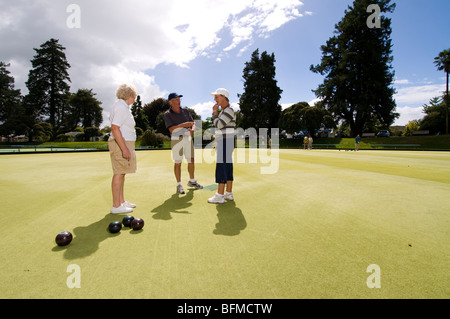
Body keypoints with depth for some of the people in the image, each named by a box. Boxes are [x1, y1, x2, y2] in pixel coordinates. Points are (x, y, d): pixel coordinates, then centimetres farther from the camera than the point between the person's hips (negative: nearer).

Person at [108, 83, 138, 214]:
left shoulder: (122, 105, 17)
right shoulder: (121, 107, -14)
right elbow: (114, 128, -22)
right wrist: (124, 148, -26)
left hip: (123, 143, 10)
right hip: (121, 144, -10)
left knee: (121, 173, 14)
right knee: (119, 173, -7)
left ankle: (121, 201, 23)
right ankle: (116, 206, -2)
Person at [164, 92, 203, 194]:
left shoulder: (185, 111, 10)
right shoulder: (167, 114, -4)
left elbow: (193, 123, 9)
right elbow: (171, 129, -14)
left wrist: (192, 129, -14)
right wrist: (183, 125, -23)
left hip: (188, 137, 5)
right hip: (176, 139, -4)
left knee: (191, 160, 8)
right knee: (178, 162, -1)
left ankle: (192, 181, 26)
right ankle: (179, 185, 10)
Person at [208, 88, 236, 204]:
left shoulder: (229, 110, -12)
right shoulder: (223, 111, 21)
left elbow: (219, 125, -18)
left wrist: (215, 112, -6)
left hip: (226, 143, -10)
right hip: (223, 143, 10)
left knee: (221, 167, -10)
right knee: (227, 168, 9)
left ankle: (220, 195, -8)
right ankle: (229, 193, 13)